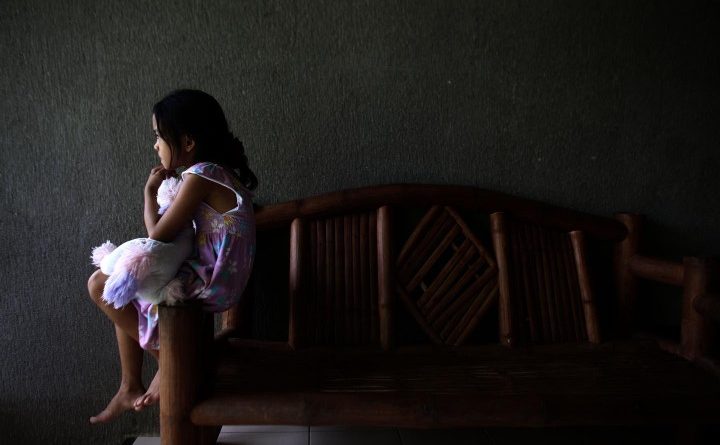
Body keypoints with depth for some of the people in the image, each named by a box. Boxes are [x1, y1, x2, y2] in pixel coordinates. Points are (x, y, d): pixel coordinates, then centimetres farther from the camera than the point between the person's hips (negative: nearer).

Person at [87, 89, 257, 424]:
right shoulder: (221, 172, 11)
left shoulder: (199, 177, -19)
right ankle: (130, 388, 25)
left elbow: (157, 236, -17)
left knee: (99, 284, -2)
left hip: (208, 285, -10)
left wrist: (150, 191, -3)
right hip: (216, 279, 10)